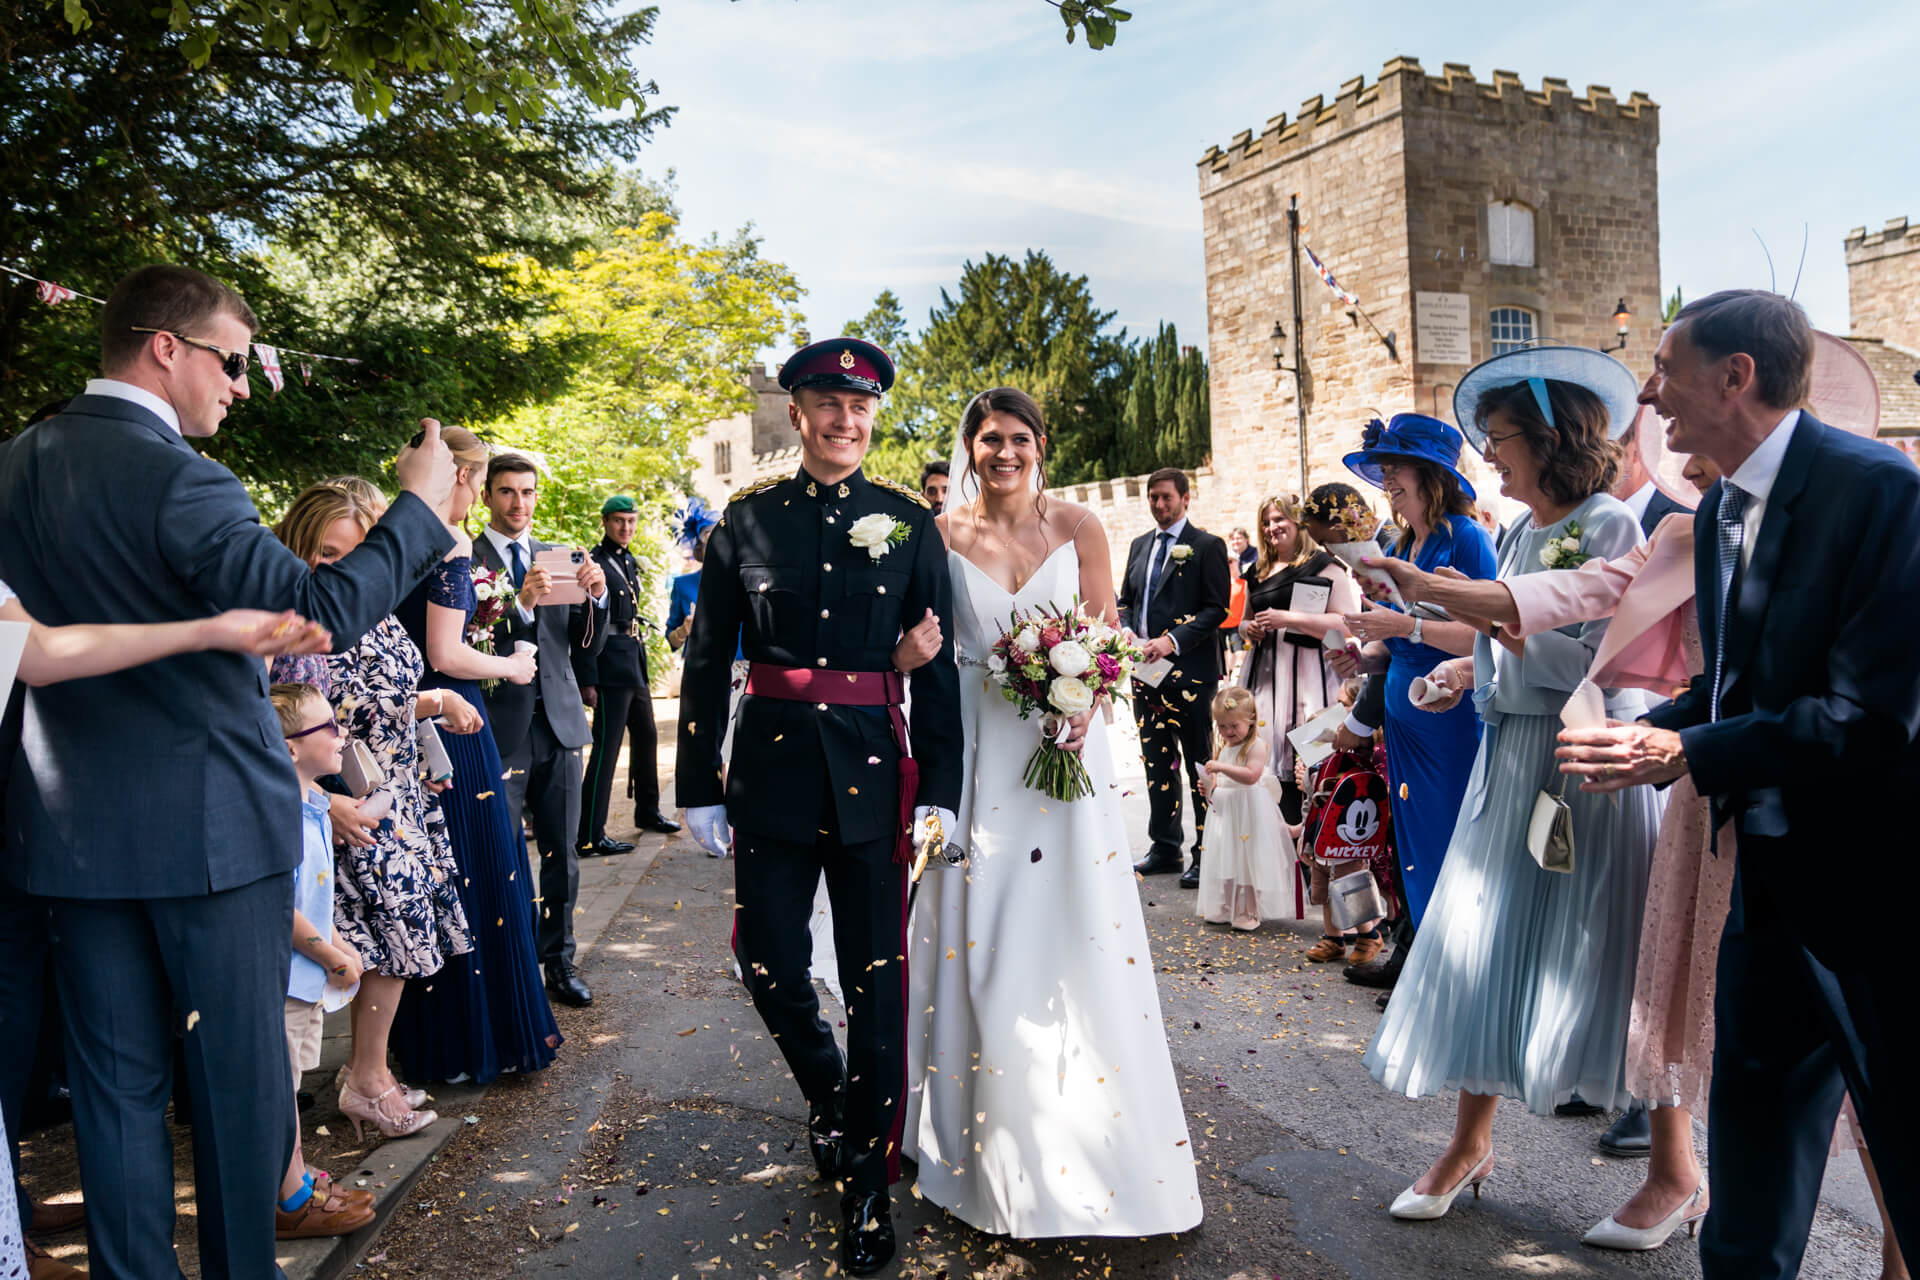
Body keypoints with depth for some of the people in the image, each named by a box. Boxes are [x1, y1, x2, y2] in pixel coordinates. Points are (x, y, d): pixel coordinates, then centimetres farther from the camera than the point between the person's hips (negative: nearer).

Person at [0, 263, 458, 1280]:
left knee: (116, 1079, 15)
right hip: (207, 824, -7)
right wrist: (419, 506, -14)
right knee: (237, 1073, 7)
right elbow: (318, 612, -23)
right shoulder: (176, 478, -18)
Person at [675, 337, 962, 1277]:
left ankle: (868, 1185, 22)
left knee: (876, 980, 5)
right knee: (769, 965, 6)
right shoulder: (748, 519, 4)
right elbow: (706, 660, 5)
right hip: (772, 768, 1)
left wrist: (940, 790, -4)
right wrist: (699, 785, 2)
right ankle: (825, 1087, 39)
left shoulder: (909, 522, 3)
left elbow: (939, 664, 2)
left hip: (873, 771, -1)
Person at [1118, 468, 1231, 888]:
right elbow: (1125, 600, 21)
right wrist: (1127, 633, 0)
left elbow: (1217, 608, -10)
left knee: (1200, 766, -1)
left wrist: (1173, 640, -19)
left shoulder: (1207, 546, -3)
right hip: (1145, 672, 6)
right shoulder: (1140, 546, 17)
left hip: (1189, 672, -6)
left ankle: (1206, 854, 6)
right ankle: (1165, 846, 23)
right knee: (1156, 763, 12)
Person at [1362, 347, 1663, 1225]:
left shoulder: (1608, 525, -11)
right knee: (1483, 946, 8)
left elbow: (1598, 664, -19)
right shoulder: (1518, 534, 12)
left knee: (1610, 962, 0)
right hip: (1510, 761, 8)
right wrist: (1473, 667, 5)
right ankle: (1470, 1144, 19)